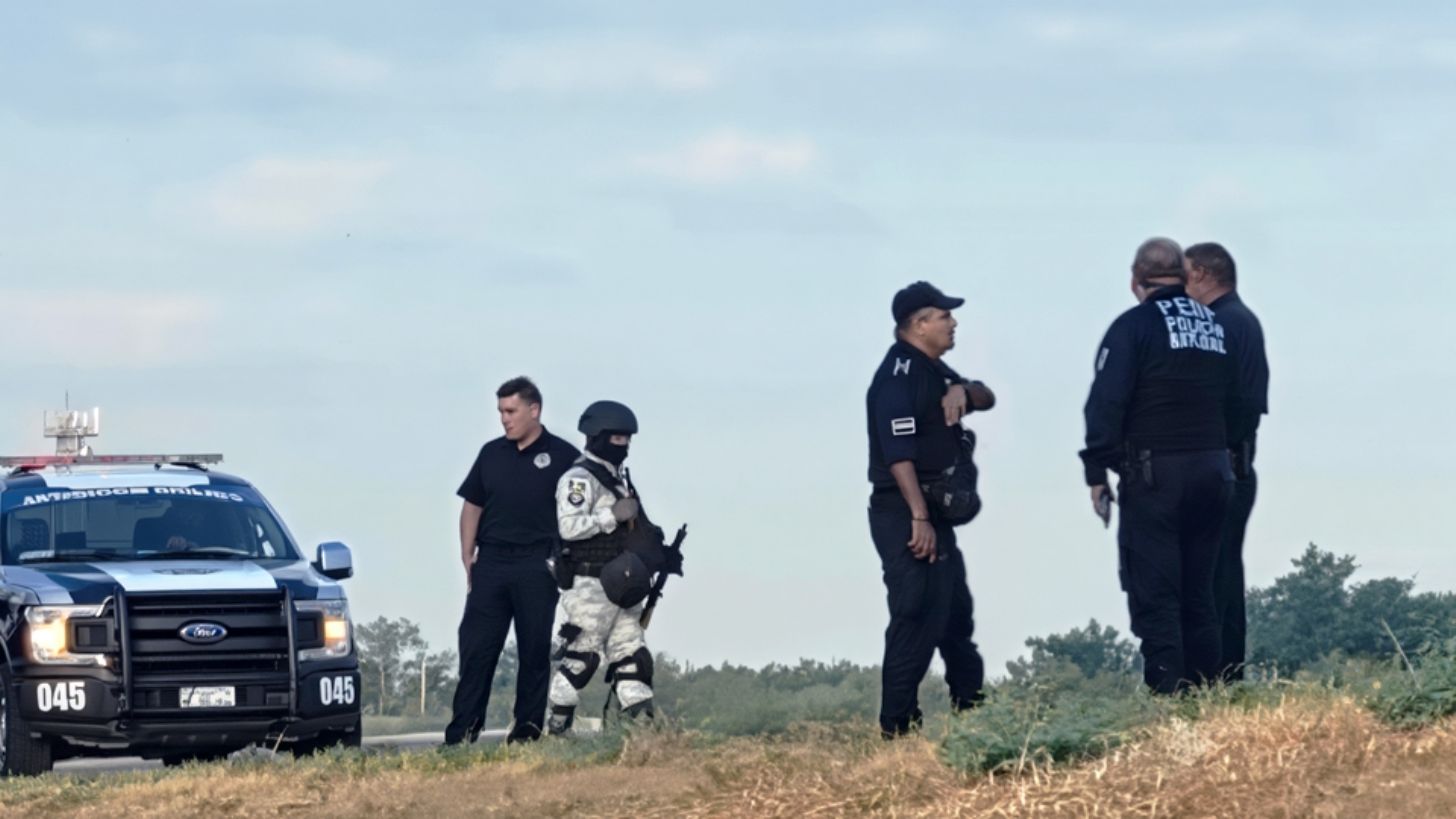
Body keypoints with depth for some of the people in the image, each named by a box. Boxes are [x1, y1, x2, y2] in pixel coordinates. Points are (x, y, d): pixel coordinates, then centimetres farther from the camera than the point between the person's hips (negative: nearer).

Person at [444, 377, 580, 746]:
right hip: (491, 563, 3)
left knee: (535, 651, 2)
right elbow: (471, 507, 16)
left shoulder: (562, 457, 1)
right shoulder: (492, 454, 12)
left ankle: (527, 728, 7)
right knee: (476, 648, -2)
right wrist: (467, 559, 7)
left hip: (537, 566, -3)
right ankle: (461, 733, -3)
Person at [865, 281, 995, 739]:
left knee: (956, 613, 19)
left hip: (933, 512, 11)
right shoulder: (899, 374, -15)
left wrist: (962, 391, -6)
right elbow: (898, 451, -25)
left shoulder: (933, 370, 16)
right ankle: (897, 725, -14)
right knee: (918, 616, -14)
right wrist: (919, 518, -30)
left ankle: (973, 708, 31)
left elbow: (986, 399, 19)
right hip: (903, 513, -11)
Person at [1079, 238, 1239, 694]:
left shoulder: (1134, 326, -8)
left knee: (1153, 592, -6)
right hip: (1212, 466, 6)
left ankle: (1167, 692, -13)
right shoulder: (1215, 326, 11)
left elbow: (1106, 402, -14)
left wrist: (1097, 471, -10)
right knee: (1198, 593, 13)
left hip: (1155, 472, -6)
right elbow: (1232, 401, 14)